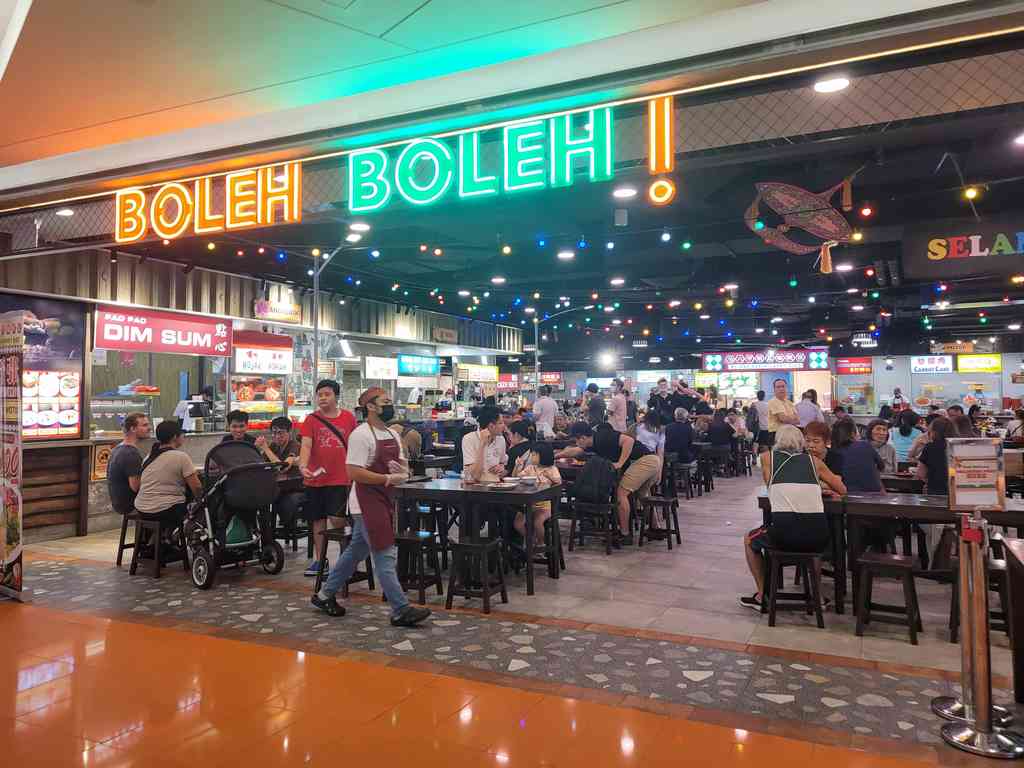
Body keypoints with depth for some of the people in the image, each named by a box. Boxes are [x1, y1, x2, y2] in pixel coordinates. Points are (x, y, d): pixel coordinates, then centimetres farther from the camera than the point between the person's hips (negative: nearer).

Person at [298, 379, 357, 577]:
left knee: (337, 520, -5)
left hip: (340, 479, -1)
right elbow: (306, 445, -10)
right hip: (315, 479, 1)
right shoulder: (311, 419, 0)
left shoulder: (348, 418, 4)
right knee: (318, 520, 11)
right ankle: (319, 559, 23)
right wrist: (303, 466, -27)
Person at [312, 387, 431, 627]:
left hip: (385, 500, 9)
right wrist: (388, 478, -22)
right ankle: (401, 611, 2)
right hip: (367, 502, -9)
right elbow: (354, 472, -22)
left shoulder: (391, 434, 12)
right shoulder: (361, 435, -15)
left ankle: (325, 595, 33)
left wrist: (402, 471, -5)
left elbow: (401, 464, 19)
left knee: (356, 551, 18)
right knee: (385, 556, -5)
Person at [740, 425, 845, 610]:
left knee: (749, 540, 30)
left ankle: (762, 596, 27)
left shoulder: (767, 457, 14)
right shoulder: (813, 460, 17)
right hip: (817, 532, 3)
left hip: (783, 530, -2)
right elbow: (842, 490, 25)